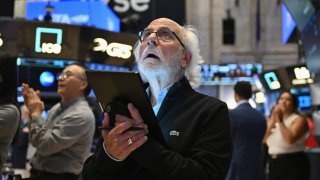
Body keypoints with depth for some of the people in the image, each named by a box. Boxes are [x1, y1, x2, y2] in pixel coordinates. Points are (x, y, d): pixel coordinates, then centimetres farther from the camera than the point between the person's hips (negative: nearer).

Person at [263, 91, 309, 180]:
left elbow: (290, 139, -22)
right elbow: (263, 138, 1)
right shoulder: (272, 120, 15)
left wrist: (280, 121, -16)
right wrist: (273, 121, -8)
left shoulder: (298, 120, -5)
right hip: (274, 164, 7)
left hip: (293, 164, -7)